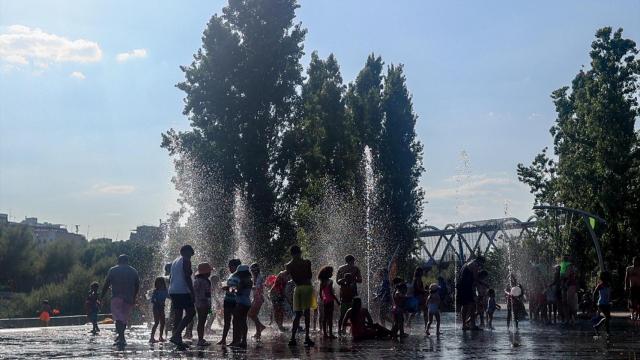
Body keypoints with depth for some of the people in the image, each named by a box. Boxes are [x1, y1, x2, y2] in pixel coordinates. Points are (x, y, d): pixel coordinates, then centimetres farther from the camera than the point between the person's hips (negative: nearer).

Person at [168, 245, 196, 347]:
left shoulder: (175, 261, 20)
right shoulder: (186, 261, -6)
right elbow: (187, 277, -16)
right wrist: (192, 292, -16)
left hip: (173, 292, 9)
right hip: (183, 292, -9)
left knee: (177, 315, 10)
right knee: (190, 313, -7)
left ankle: (178, 339, 9)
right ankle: (176, 335, -18)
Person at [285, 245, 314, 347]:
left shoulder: (289, 266, 3)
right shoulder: (306, 262, -3)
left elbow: (294, 279, 4)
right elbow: (310, 276, 3)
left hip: (297, 288, 3)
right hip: (307, 287, -3)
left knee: (297, 314, 9)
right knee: (307, 312, 0)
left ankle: (293, 338, 2)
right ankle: (307, 337, -6)